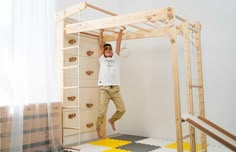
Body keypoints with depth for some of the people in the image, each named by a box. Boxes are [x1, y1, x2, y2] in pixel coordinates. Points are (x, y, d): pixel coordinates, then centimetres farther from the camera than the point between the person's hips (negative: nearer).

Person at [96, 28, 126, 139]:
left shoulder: (116, 58, 18)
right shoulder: (102, 58, 12)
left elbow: (118, 43, 18)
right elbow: (100, 45, 11)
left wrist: (120, 32, 18)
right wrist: (101, 32, 15)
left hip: (115, 88, 3)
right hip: (104, 88, -3)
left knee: (122, 109, 1)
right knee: (102, 111, -5)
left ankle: (112, 120, 29)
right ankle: (98, 128, 17)